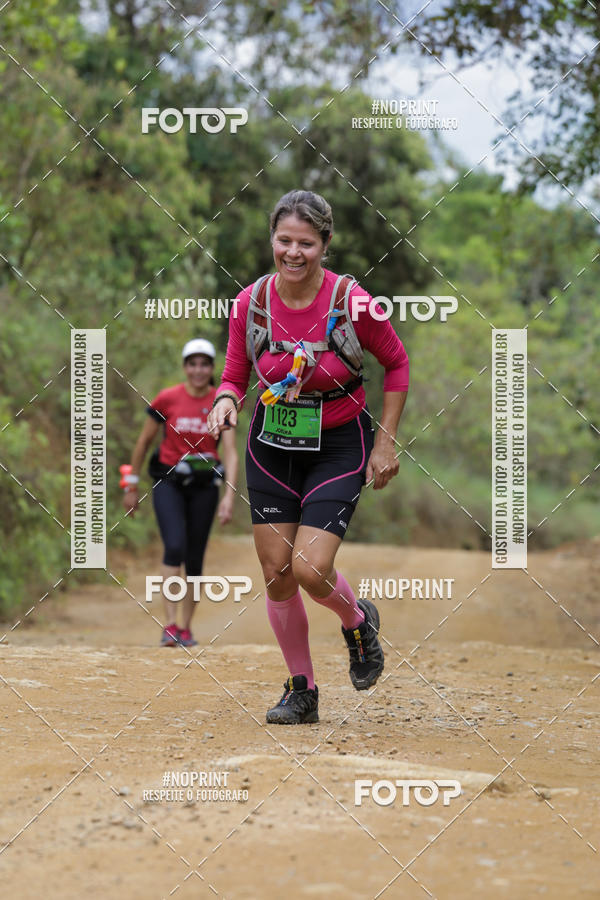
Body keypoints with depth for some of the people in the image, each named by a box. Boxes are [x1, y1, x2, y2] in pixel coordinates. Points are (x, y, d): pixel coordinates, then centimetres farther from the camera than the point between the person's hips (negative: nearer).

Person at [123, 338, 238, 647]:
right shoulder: (167, 399, -5)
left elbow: (231, 453, -8)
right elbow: (144, 441, 5)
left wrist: (229, 495, -20)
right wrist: (131, 486, 7)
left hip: (204, 485, 2)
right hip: (169, 481, -2)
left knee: (195, 558, 5)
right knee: (175, 548, -20)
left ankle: (186, 627, 19)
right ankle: (170, 624, -21)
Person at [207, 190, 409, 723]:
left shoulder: (352, 302, -17)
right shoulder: (250, 303, -9)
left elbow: (397, 363, -1)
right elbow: (236, 376, 3)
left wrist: (386, 441, -3)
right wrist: (226, 401, -20)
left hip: (338, 448, -3)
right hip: (272, 447, 3)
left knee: (311, 570, -15)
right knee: (276, 573, 3)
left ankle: (358, 621, 20)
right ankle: (301, 692, 20)